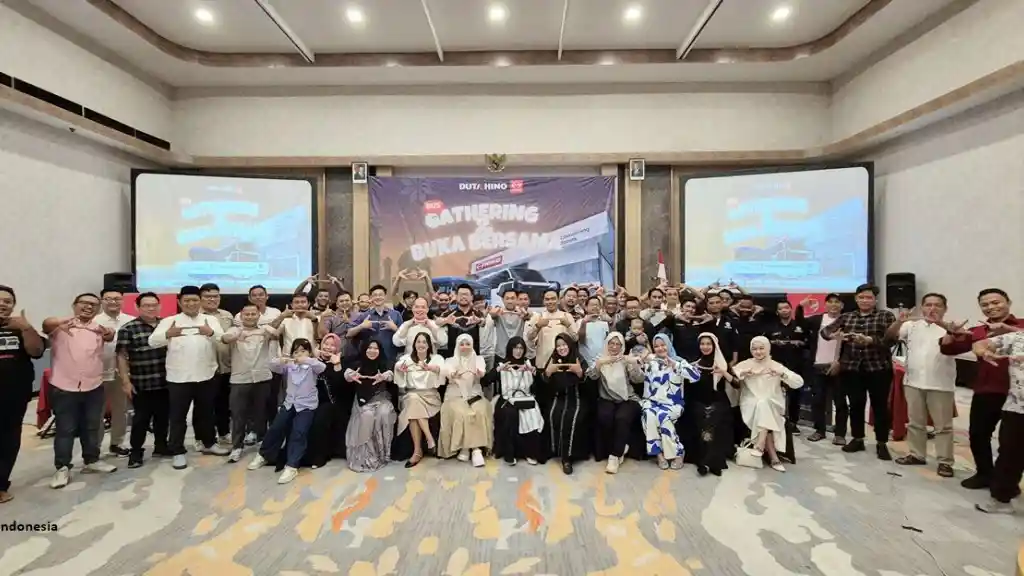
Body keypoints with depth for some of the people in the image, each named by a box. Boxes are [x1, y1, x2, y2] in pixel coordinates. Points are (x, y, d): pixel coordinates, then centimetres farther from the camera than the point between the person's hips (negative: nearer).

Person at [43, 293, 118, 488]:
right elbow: (46, 325, -26)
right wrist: (61, 322, -51)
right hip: (64, 387, -3)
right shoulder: (60, 325, -2)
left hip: (94, 386, 3)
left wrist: (108, 334, -43)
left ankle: (92, 460, 28)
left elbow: (110, 336, -17)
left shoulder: (99, 327, 5)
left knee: (92, 427, 14)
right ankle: (62, 468, 18)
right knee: (65, 429, 5)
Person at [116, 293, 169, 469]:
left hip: (165, 382, 4)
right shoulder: (128, 329, -5)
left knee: (163, 416, 13)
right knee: (141, 419, 5)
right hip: (141, 384, -4)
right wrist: (125, 381, -10)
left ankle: (161, 446, 27)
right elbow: (121, 356, -6)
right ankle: (135, 451, 20)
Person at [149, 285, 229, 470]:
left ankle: (209, 443, 31)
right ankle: (178, 452, 16)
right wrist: (168, 334, -29)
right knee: (178, 416, 5)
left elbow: (224, 338, -9)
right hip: (178, 378, -1)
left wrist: (211, 333, -31)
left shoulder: (211, 320, 6)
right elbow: (153, 341, -8)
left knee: (206, 413, 15)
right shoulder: (169, 321, 4)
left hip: (205, 376, 2)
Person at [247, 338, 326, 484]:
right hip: (289, 403, 4)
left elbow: (322, 367, -26)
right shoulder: (288, 365, 5)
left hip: (307, 405, -4)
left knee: (298, 432, -16)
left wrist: (306, 360, -43)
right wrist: (280, 360, -33)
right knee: (275, 428, 6)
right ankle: (264, 455, 32)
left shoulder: (312, 365, -5)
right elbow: (272, 366, -9)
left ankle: (292, 466, -10)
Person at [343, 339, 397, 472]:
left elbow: (391, 375, -19)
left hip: (381, 398, 0)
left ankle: (383, 452, -12)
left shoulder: (383, 365, 1)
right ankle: (366, 454, -14)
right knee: (367, 415, -29)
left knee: (384, 414, -29)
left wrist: (383, 377, -44)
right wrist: (351, 376, -45)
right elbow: (347, 373, -19)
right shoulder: (359, 364, 0)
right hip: (363, 400, 0)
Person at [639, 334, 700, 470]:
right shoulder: (650, 361, 9)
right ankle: (659, 453, -16)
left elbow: (696, 375, -15)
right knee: (649, 415, -30)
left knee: (663, 417, -31)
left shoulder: (678, 361, 2)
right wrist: (642, 362, -17)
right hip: (651, 401, 2)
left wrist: (674, 364, -22)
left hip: (672, 403, -2)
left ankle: (676, 453, -10)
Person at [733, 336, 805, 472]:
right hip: (751, 407, 0)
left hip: (773, 406, 0)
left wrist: (782, 374, -19)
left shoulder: (776, 365, 7)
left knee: (764, 404, -32)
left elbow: (799, 382, -4)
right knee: (760, 404, -32)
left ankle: (760, 446, -30)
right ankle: (773, 457, -28)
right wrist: (743, 373, -22)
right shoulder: (745, 364, 6)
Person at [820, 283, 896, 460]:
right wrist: (833, 335, -20)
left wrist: (869, 340, -28)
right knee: (855, 405, 9)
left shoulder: (886, 316, 2)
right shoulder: (846, 317, 10)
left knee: (880, 406, 3)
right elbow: (825, 330, 3)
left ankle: (881, 444, 15)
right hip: (851, 368, 2)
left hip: (878, 368, -2)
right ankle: (857, 440, 21)